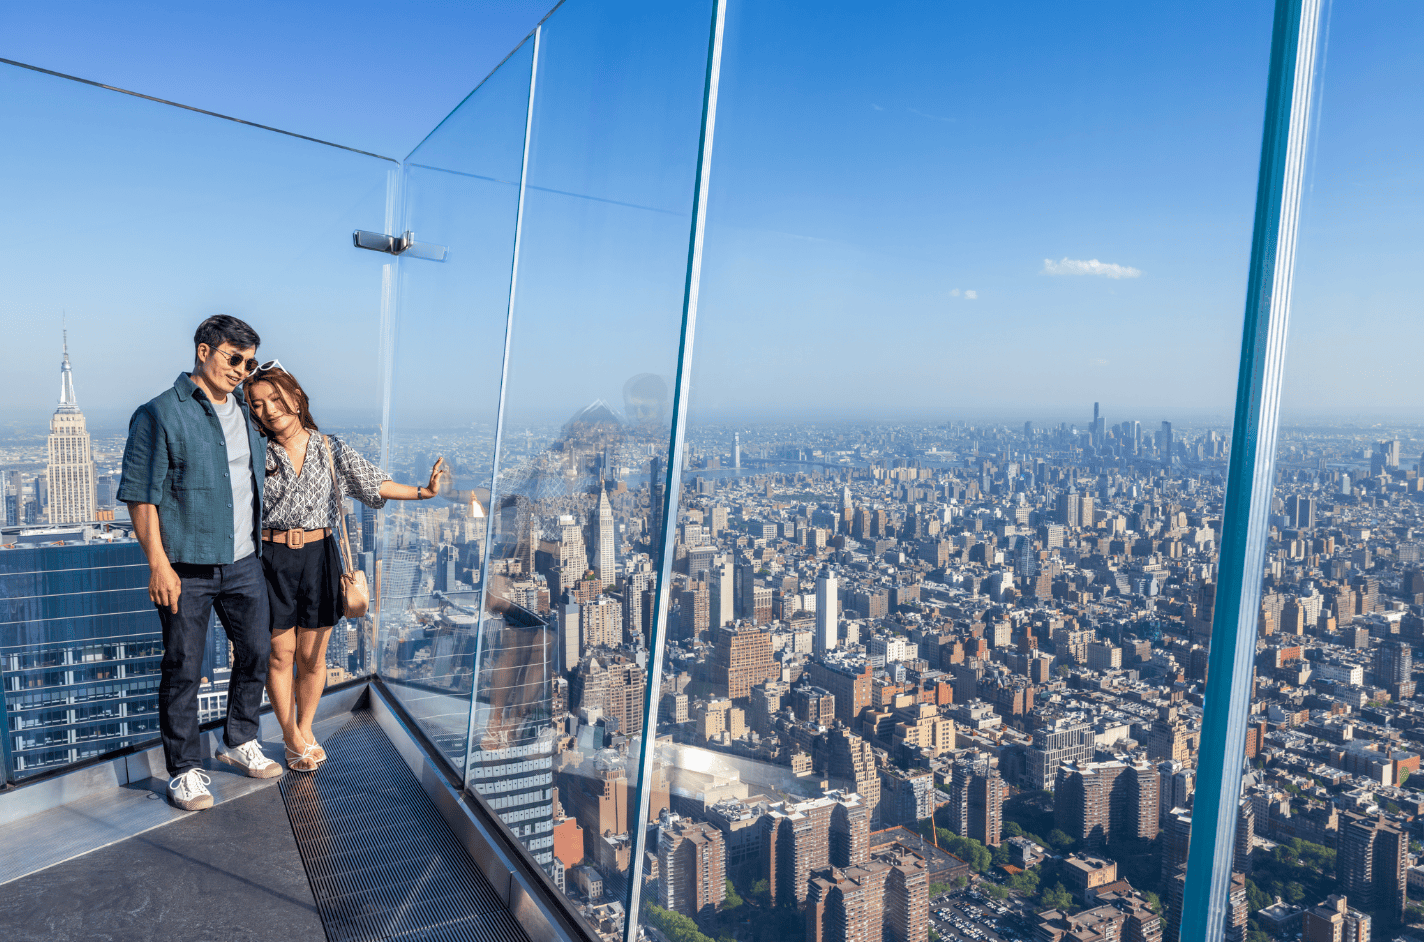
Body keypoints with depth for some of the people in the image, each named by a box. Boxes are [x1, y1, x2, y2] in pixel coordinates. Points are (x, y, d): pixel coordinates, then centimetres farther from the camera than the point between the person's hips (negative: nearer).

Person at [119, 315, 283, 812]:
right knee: (183, 670, 3)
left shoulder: (244, 409, 11)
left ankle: (240, 742, 34)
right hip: (187, 568, -6)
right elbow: (141, 495, -11)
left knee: (256, 652, 14)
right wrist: (158, 564, -16)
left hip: (243, 562, 6)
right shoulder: (159, 414, -9)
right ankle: (185, 769, 18)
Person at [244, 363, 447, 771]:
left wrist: (423, 491, 0)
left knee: (312, 656, 9)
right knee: (280, 654, 6)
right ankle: (293, 739, 24)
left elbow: (374, 484, 5)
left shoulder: (330, 449, 3)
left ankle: (306, 729, 31)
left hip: (319, 557, 1)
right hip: (272, 559, -1)